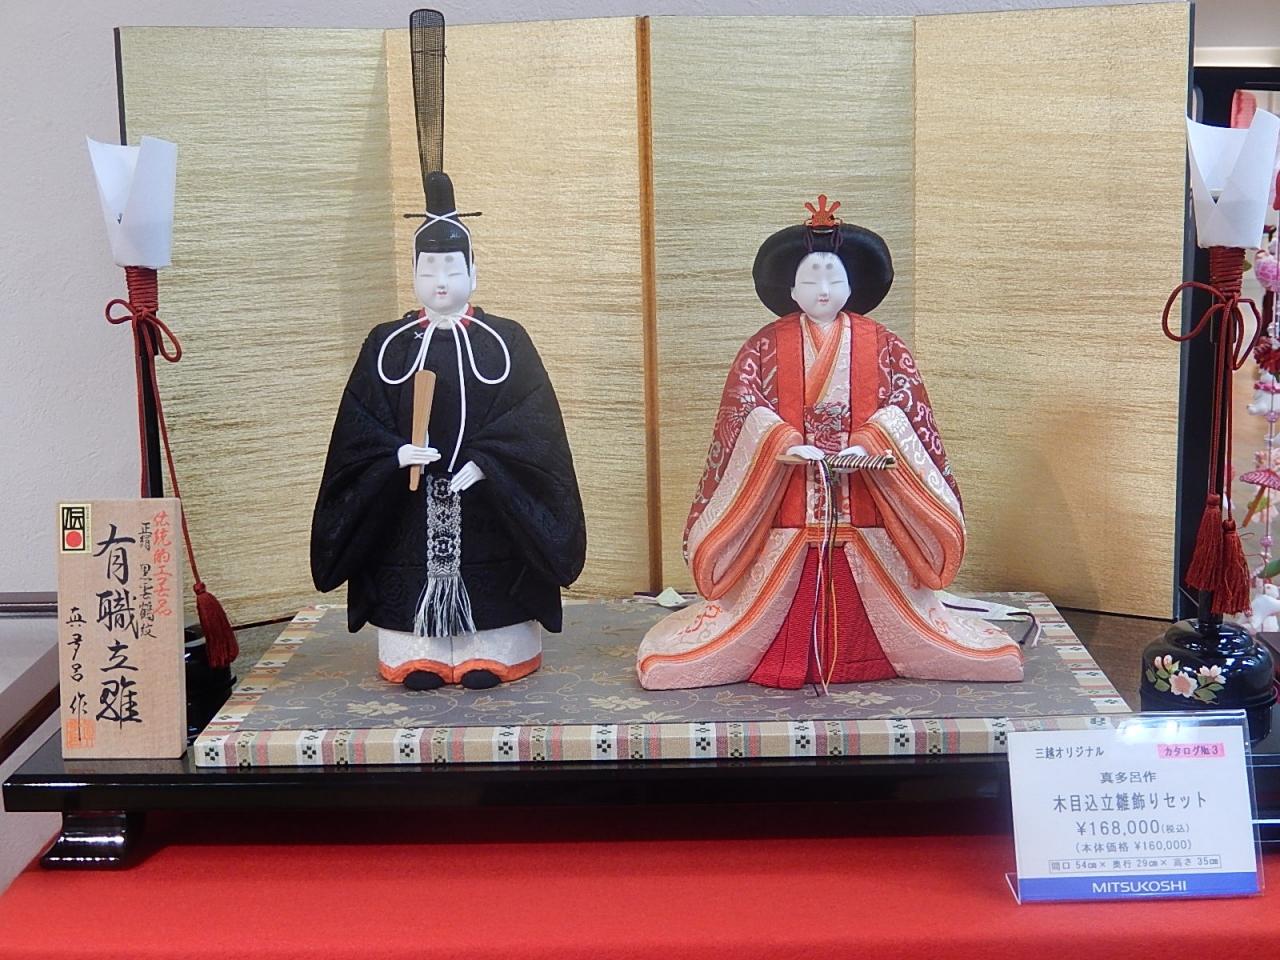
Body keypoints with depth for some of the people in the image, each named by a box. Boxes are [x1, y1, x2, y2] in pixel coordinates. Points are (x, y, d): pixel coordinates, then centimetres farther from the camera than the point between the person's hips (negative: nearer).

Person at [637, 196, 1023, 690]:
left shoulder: (881, 346, 7)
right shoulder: (765, 347, 6)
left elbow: (903, 404, -3)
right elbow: (744, 406, -6)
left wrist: (865, 445, -22)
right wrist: (785, 444, -24)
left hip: (865, 506, 1)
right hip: (784, 507, 0)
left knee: (865, 594, 0)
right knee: (781, 596, -2)